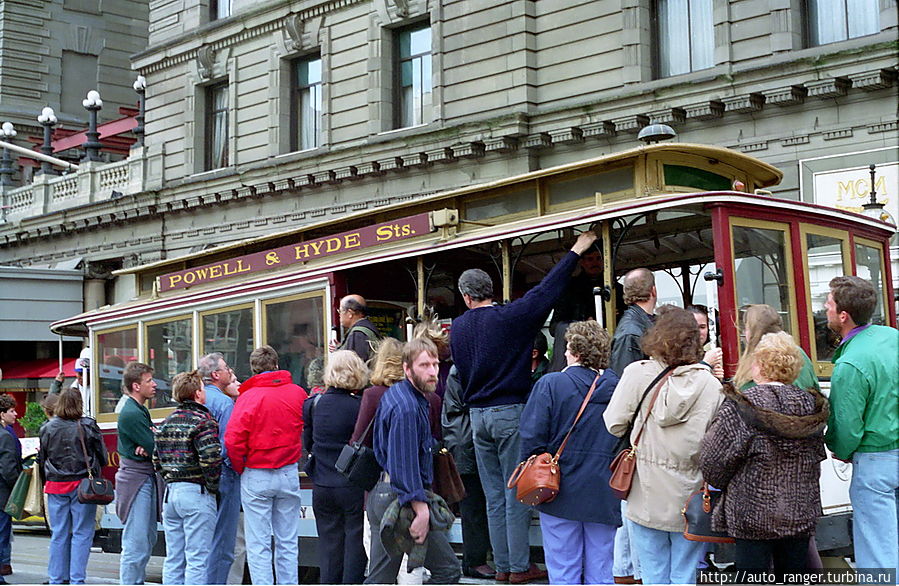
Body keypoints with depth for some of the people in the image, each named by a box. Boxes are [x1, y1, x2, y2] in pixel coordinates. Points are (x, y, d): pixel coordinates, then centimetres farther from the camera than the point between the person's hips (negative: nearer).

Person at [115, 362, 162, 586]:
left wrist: (148, 445, -12)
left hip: (148, 479, 10)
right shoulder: (131, 414, -17)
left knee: (148, 539, 15)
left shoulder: (140, 410, 15)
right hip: (136, 479, -10)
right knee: (136, 544, -7)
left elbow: (151, 444, 9)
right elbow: (156, 448, -19)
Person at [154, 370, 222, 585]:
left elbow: (157, 459, 17)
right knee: (197, 557, -4)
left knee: (173, 558, 12)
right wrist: (213, 487, -7)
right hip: (196, 494, -7)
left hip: (170, 492, 8)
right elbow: (210, 459, -19)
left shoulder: (167, 422, 13)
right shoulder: (203, 421, -11)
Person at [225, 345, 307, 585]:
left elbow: (233, 440, -15)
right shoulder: (298, 394, -1)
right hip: (289, 474, 3)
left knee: (258, 544, 3)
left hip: (256, 476, -3)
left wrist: (240, 468, 1)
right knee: (288, 542, 12)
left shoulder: (249, 397, -11)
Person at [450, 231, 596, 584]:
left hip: (477, 415, 5)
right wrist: (576, 251, 5)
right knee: (517, 493, -1)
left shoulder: (458, 327, 6)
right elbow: (546, 290, -5)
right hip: (510, 412, -5)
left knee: (494, 495, 10)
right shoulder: (509, 317, -9)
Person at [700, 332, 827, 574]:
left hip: (754, 512, -5)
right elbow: (817, 456, 12)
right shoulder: (810, 405, 2)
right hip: (802, 514, 5)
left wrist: (721, 484, 9)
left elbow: (713, 461, -12)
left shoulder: (740, 408, -16)